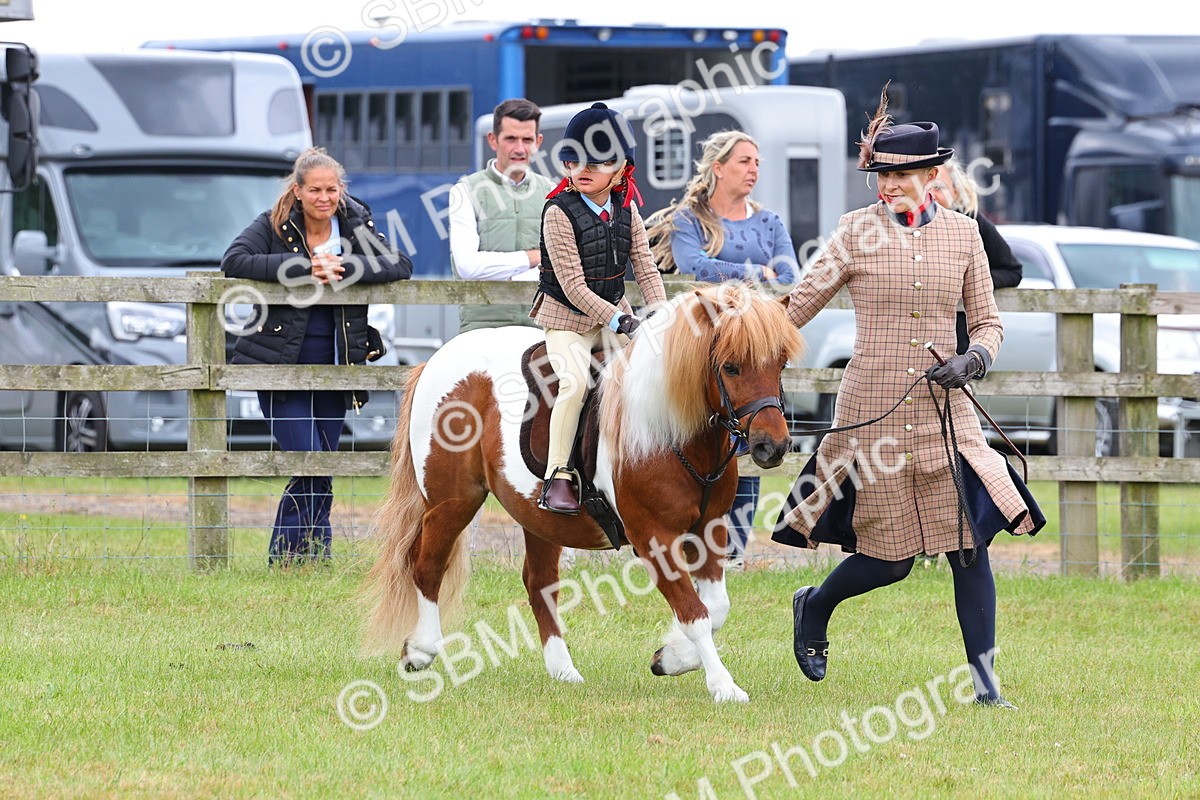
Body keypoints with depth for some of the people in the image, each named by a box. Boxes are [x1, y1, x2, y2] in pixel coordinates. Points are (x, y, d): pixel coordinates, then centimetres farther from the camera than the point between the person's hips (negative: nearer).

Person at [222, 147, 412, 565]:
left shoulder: (355, 225, 5)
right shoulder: (273, 225, -2)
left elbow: (400, 265, -5)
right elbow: (234, 260, -17)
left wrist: (344, 267, -20)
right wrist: (303, 267, -23)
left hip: (332, 367, 4)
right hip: (280, 366, -4)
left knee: (321, 468, 4)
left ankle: (285, 558, 14)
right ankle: (302, 554, 0)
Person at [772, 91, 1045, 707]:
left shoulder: (962, 233, 5)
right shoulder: (857, 232, -2)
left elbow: (987, 320, 11)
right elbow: (798, 306, 3)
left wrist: (975, 357, -9)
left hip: (944, 410, 2)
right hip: (874, 412, -2)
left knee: (970, 542, -6)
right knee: (891, 557, 2)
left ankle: (985, 681, -1)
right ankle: (814, 607, 32)